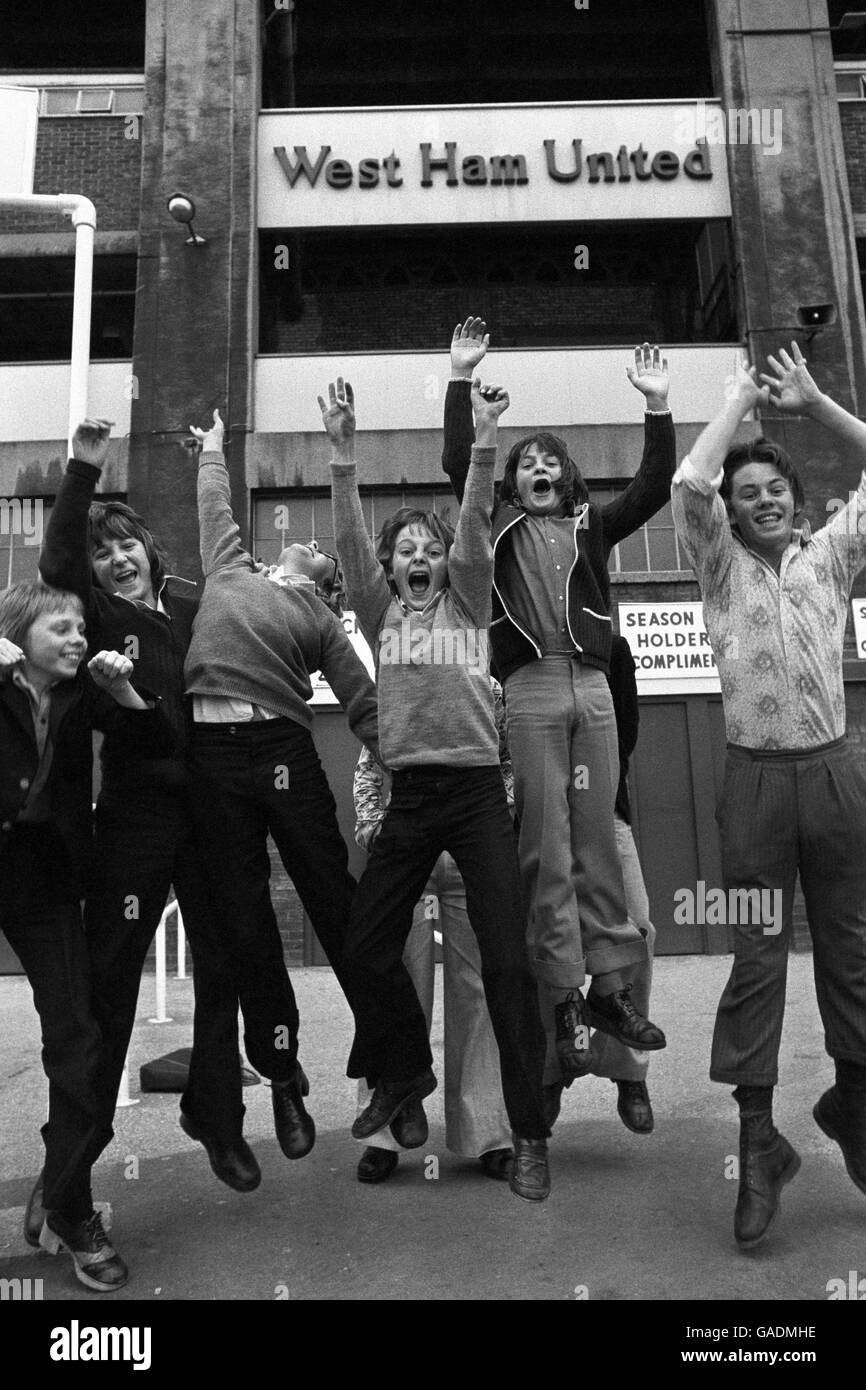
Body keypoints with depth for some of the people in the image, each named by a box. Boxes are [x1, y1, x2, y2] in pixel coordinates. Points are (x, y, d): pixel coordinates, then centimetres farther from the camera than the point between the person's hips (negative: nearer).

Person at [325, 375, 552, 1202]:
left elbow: (473, 529, -5)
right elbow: (348, 539, 0)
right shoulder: (380, 613, 11)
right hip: (409, 794, 2)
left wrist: (484, 445, -15)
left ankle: (529, 1133, 8)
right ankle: (405, 1076, 30)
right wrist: (343, 454, -11)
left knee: (506, 959, -5)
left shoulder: (467, 604, 9)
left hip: (477, 789, -2)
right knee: (365, 949, 3)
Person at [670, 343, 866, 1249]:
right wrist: (739, 400, 1)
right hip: (757, 777, -2)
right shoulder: (723, 567, 4)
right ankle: (757, 1139, 11)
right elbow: (688, 484, -11)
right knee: (756, 956, 1)